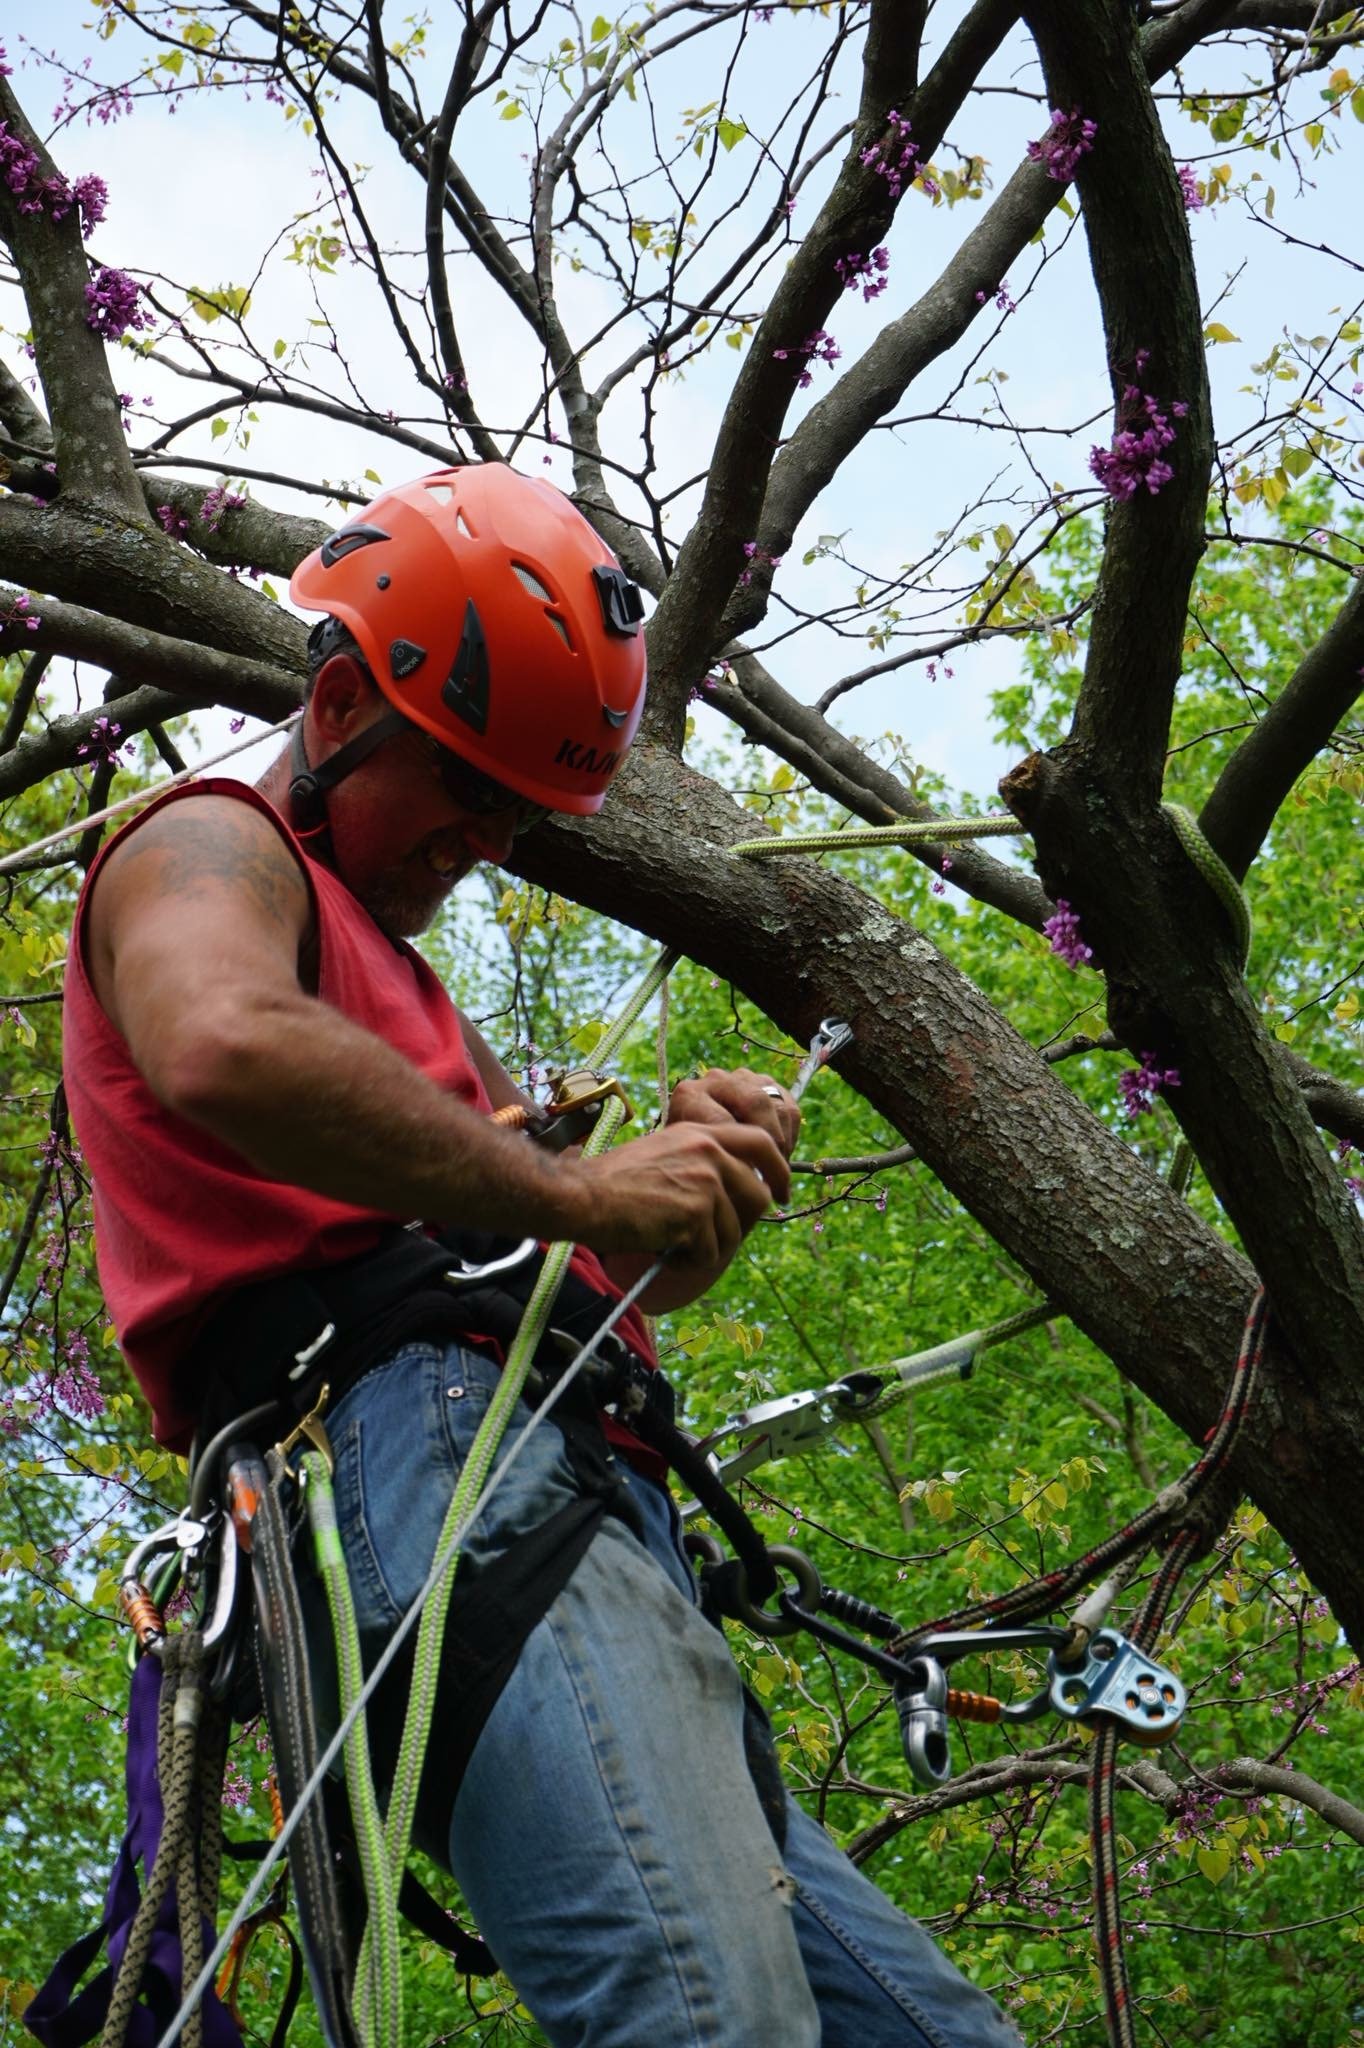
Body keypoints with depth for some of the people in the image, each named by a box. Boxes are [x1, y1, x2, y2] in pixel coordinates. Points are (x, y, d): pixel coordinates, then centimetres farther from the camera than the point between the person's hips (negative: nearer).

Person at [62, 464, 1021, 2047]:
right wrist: (578, 1192, -10)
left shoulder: (391, 978, 40)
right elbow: (222, 1049, -17)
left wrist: (695, 1177, 10)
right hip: (429, 1455, -10)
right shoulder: (213, 851, 12)